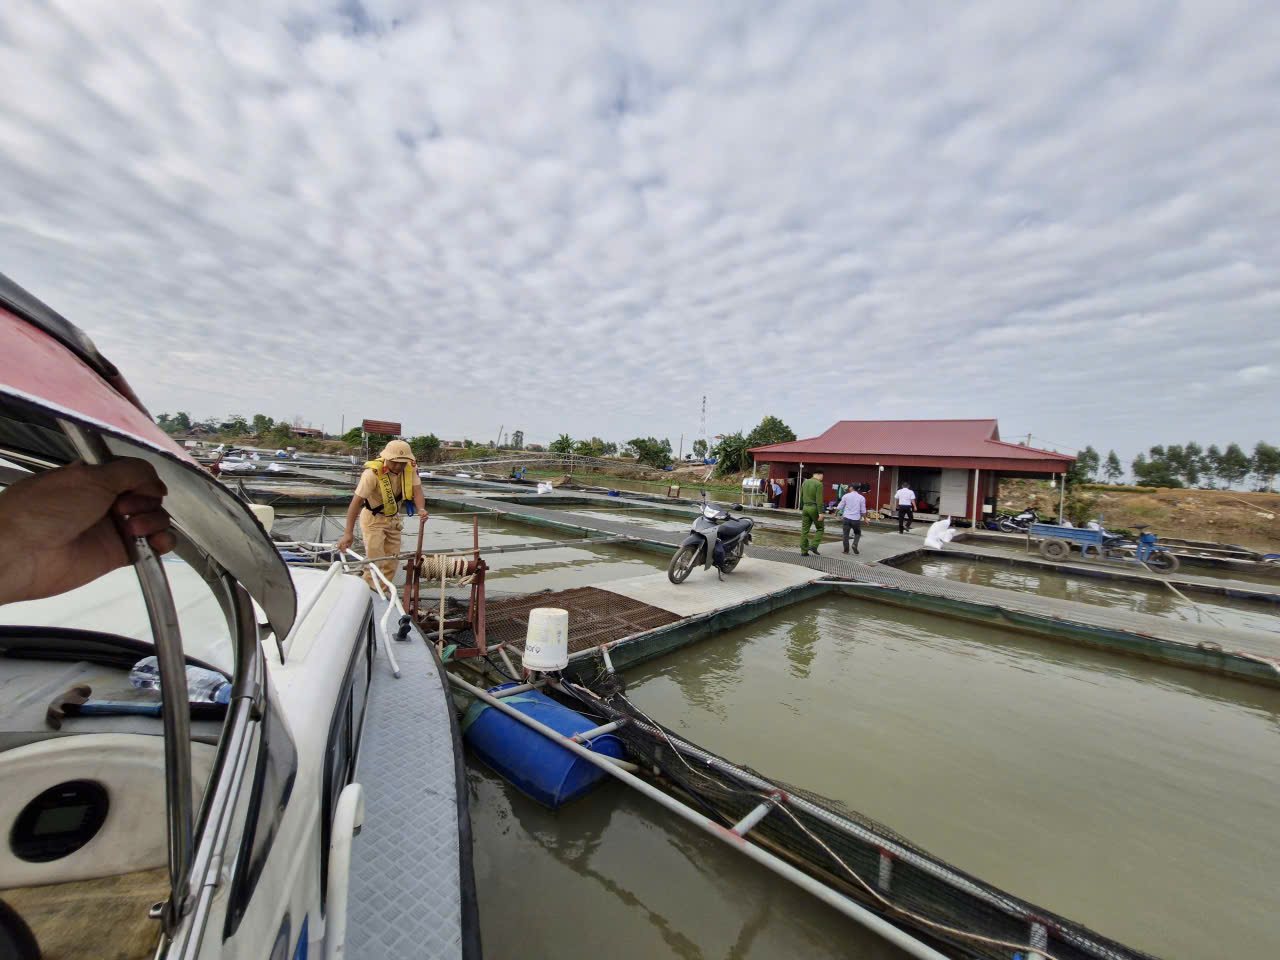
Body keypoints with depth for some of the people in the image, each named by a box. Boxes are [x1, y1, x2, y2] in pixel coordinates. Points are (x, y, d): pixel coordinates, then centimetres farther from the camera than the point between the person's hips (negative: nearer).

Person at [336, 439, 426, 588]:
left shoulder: (411, 466, -18)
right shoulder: (373, 472, -31)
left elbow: (417, 489, -21)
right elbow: (356, 501, -33)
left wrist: (422, 509, -43)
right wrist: (348, 533, -39)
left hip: (393, 518, 5)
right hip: (373, 519, -5)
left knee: (391, 561, 10)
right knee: (375, 561, -10)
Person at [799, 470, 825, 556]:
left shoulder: (805, 482, 9)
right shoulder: (819, 484, -11)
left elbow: (801, 497, 14)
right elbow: (819, 499, -18)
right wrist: (820, 513, -19)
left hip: (806, 508, 5)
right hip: (815, 508, -5)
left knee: (804, 530, 5)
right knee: (820, 528, 12)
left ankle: (804, 551, 4)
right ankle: (814, 546, -2)